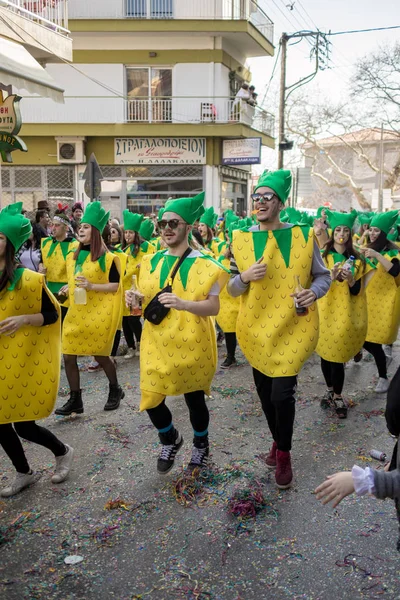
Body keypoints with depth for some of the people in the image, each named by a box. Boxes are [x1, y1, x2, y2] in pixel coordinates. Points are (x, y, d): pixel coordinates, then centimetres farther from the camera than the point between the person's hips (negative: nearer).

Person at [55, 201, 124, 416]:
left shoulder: (106, 258, -9)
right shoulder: (72, 257, 9)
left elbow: (116, 286, -11)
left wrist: (92, 286, -22)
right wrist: (68, 289, 3)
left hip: (99, 314, -6)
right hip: (75, 313, 6)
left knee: (100, 355, 4)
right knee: (68, 356, 2)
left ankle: (115, 390, 29)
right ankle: (75, 399, 15)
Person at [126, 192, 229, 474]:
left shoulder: (203, 264, -10)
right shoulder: (151, 261, 6)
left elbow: (214, 306, -14)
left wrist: (183, 304, -30)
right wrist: (135, 300, -8)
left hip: (191, 344, -4)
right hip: (157, 342, 4)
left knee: (194, 398, 10)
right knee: (151, 399, 3)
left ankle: (201, 444, 40)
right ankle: (171, 438, 35)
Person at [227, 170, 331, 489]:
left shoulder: (303, 235, -5)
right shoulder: (242, 239, 0)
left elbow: (323, 275, 4)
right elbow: (232, 288, 3)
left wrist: (314, 292, -17)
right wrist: (245, 277, -18)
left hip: (292, 327, -3)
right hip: (256, 328, 3)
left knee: (282, 393, -7)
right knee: (265, 391, 14)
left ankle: (284, 453, 18)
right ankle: (278, 441, 40)